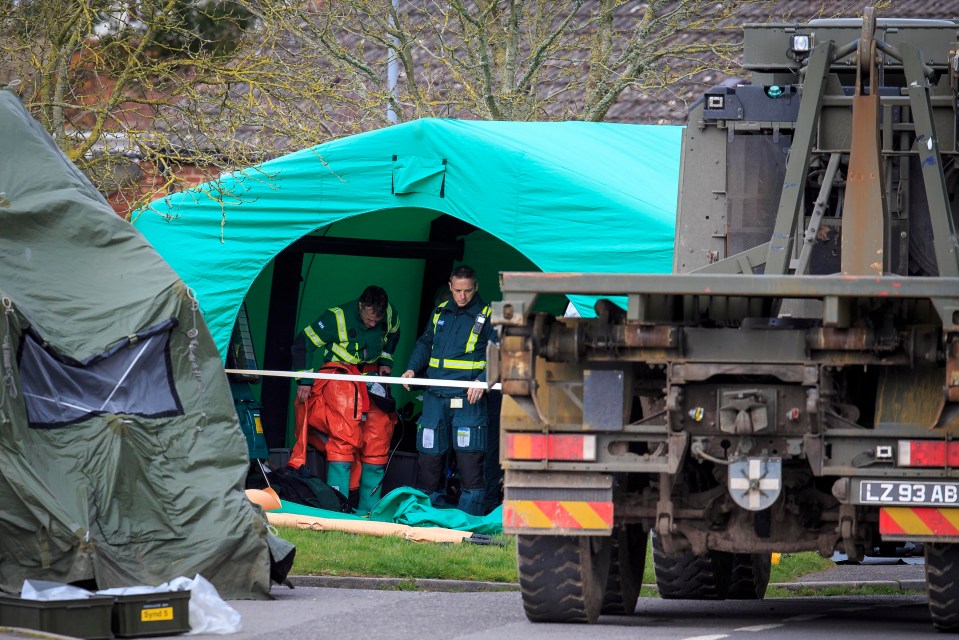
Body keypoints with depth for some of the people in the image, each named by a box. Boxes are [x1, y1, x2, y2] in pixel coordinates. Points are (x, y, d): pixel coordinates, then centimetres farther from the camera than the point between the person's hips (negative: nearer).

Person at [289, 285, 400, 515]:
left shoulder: (390, 316, -5)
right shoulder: (338, 317, -17)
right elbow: (303, 343, -9)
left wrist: (386, 360, 7)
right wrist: (304, 381, -9)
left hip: (371, 377, 5)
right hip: (340, 374, -5)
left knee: (378, 442, 0)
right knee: (344, 436, -18)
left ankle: (368, 509, 8)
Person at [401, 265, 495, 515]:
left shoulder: (487, 317, -1)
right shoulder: (440, 312, 13)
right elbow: (425, 343, 26)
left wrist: (482, 381, -18)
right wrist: (412, 368, 10)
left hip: (468, 399, -5)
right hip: (435, 398, 5)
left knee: (469, 460, -9)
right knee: (428, 457, 7)